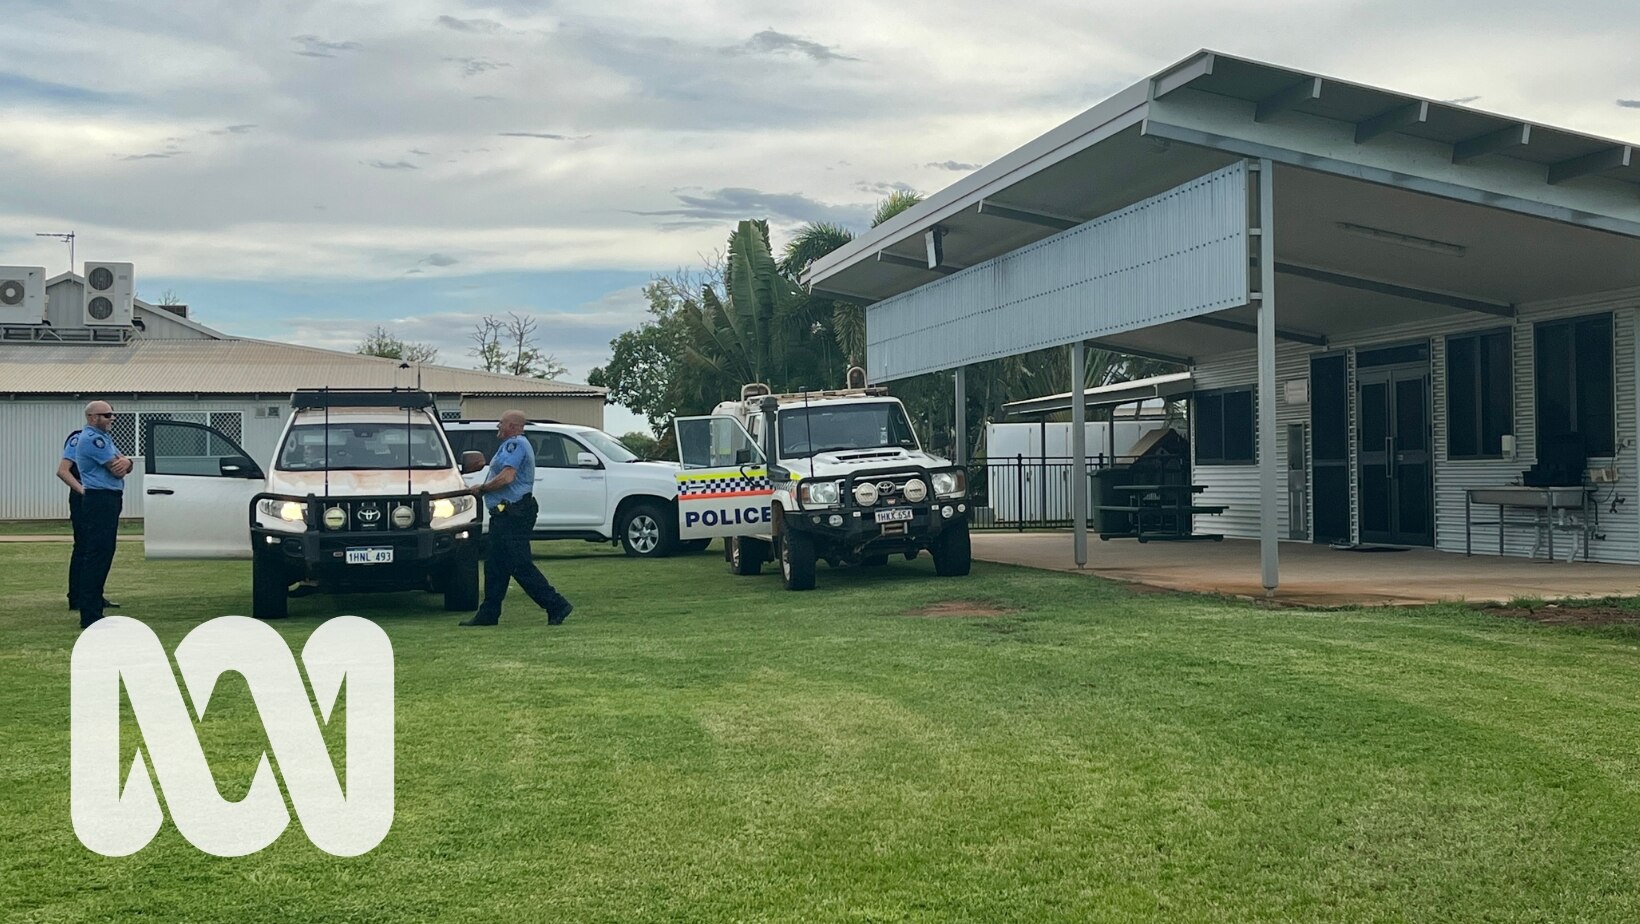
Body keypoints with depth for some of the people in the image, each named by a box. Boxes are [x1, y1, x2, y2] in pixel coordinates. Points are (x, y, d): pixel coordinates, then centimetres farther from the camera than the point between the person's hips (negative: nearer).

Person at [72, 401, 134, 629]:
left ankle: (94, 608, 20)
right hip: (99, 500, -10)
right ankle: (90, 616, -11)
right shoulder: (91, 439, -13)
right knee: (97, 556, -11)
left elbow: (124, 467, 12)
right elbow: (116, 470, -17)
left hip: (110, 500, 10)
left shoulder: (104, 438, 20)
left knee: (104, 555, 13)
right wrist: (121, 464, 7)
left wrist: (125, 462, -12)